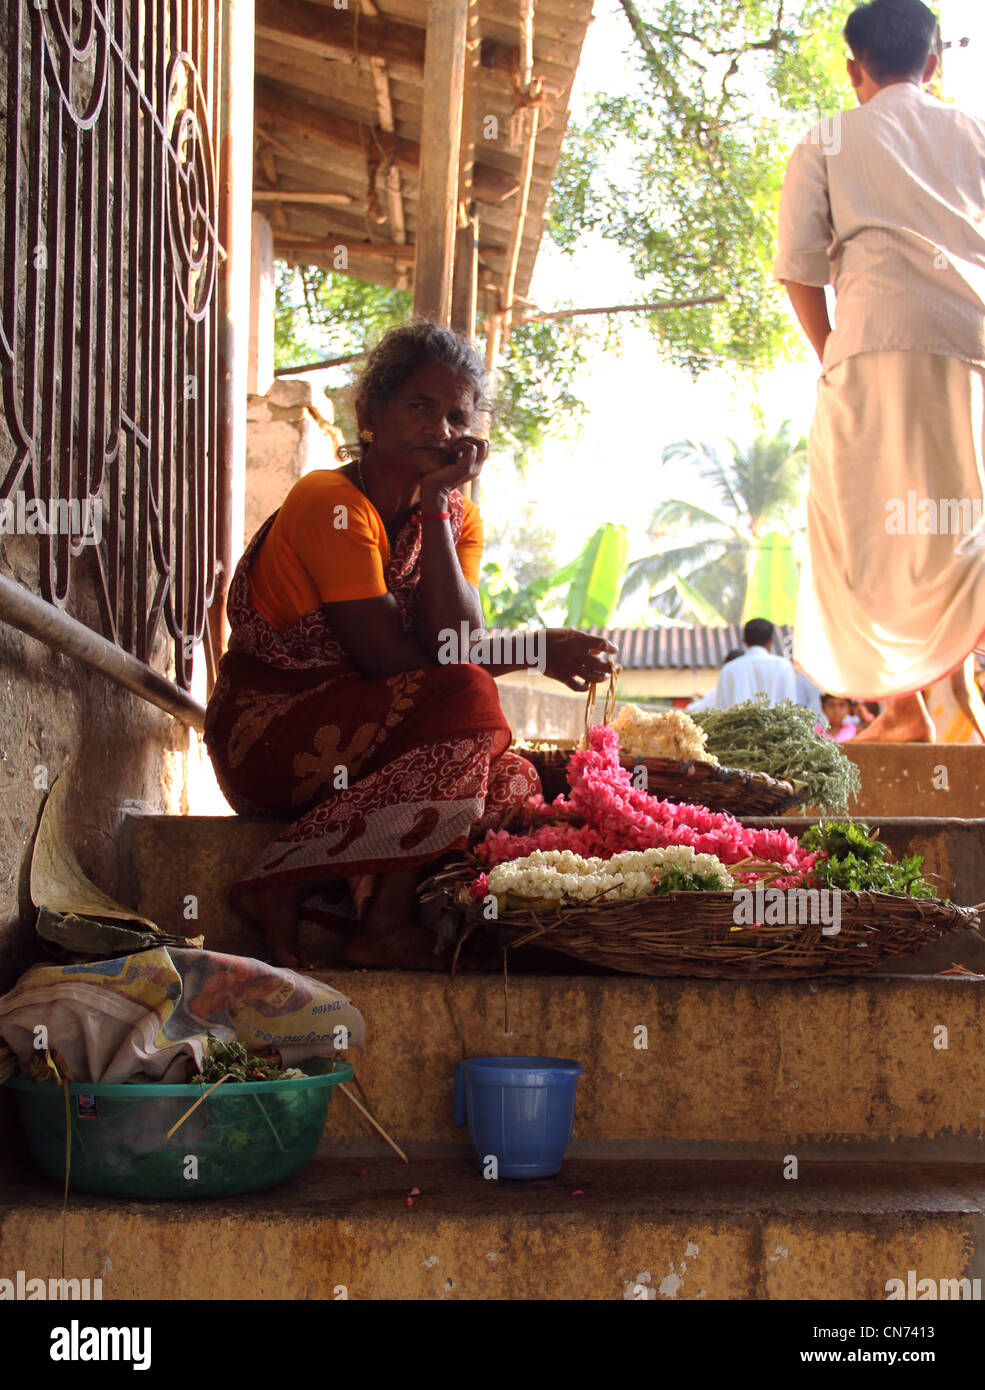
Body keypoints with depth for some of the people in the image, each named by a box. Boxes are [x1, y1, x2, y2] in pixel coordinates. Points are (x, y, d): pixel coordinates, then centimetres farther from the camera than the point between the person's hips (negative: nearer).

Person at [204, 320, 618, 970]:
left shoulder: (457, 518, 9)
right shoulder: (330, 503, -13)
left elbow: (456, 646, -10)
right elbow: (386, 660, -19)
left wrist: (437, 503, -11)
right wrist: (535, 652, -14)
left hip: (365, 738, 6)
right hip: (270, 736, -6)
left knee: (511, 780, -20)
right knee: (467, 701, -29)